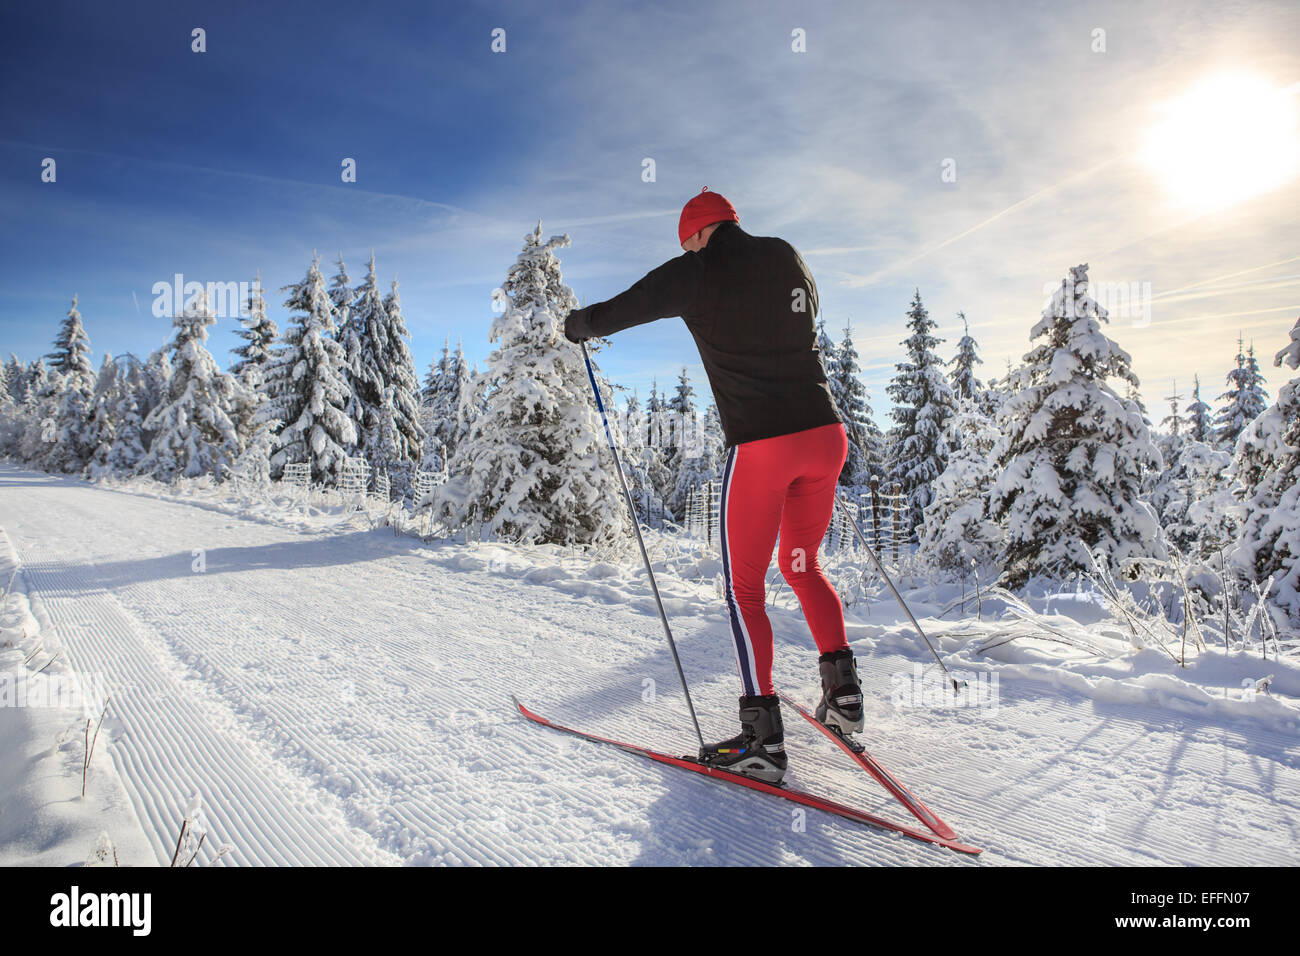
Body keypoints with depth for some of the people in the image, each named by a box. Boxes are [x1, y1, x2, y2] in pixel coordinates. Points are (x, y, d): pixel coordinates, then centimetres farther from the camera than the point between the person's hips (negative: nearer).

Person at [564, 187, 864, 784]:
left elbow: (610, 315, 3)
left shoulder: (697, 272, -2)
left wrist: (577, 326, 25)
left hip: (759, 445, -6)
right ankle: (843, 692, 22)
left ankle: (763, 740, 4)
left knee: (745, 589, 5)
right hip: (825, 434, 6)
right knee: (802, 565, 24)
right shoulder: (790, 260, 14)